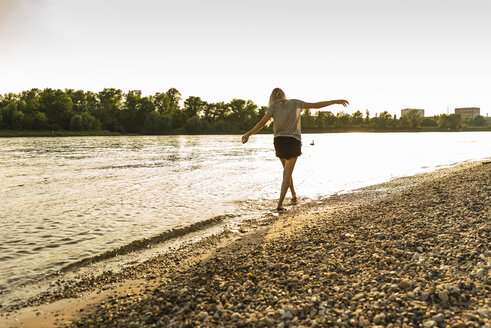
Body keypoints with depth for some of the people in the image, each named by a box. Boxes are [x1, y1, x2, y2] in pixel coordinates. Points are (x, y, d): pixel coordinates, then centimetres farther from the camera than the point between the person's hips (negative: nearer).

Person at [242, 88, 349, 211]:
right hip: (293, 142, -1)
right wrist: (336, 101, 11)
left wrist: (248, 134, -13)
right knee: (287, 173, -4)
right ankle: (280, 204, -14)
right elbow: (316, 105, 4)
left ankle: (293, 195, 37)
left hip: (279, 141, 2)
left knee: (287, 170, 25)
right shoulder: (294, 103, 3)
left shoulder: (273, 106, 0)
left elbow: (262, 122, -14)